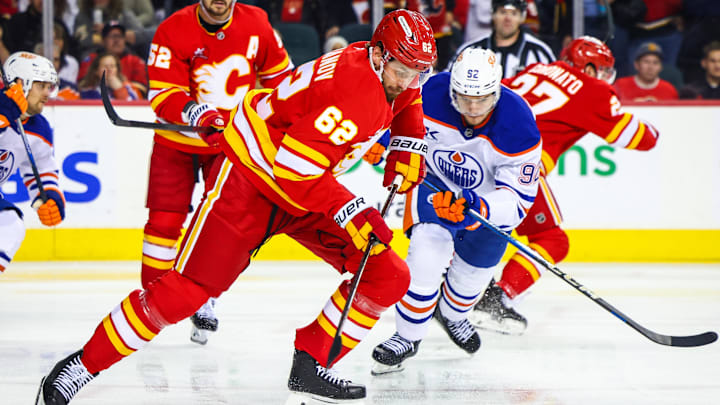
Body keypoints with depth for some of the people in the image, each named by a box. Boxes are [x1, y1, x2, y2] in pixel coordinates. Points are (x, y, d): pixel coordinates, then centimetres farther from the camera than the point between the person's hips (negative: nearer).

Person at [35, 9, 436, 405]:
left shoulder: (390, 70, -4)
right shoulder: (358, 92, -30)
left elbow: (406, 99, 24)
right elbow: (294, 168, -33)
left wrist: (407, 148, 8)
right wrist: (350, 212, -31)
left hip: (310, 181, 9)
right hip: (251, 176, -9)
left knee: (386, 278, -1)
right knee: (187, 289, -15)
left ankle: (311, 365, 5)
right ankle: (86, 363, -3)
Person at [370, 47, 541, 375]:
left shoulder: (519, 127, -35)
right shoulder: (430, 95, -32)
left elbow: (517, 200, -35)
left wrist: (477, 206, -52)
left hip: (491, 193, 1)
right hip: (436, 179, -1)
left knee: (476, 267, 11)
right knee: (429, 249, -22)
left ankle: (452, 313, 48)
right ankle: (407, 335, -3)